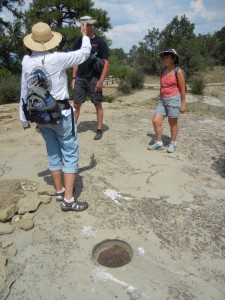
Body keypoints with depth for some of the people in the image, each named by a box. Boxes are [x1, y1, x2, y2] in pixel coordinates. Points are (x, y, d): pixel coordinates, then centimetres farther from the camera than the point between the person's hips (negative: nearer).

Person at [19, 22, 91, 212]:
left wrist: (24, 118, 16)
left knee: (53, 153, 17)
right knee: (70, 153, 2)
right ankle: (68, 199, 1)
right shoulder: (57, 59, -14)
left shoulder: (27, 62, 0)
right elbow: (84, 53, -2)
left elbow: (24, 92, 7)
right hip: (61, 113, -5)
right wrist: (85, 35, 18)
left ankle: (60, 191, 28)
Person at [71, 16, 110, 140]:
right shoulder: (78, 41, 9)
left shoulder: (99, 42, -3)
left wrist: (101, 80, -12)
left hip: (94, 78, -3)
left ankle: (99, 130, 12)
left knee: (98, 104, 3)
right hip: (80, 78, 4)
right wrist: (74, 78, 6)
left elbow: (106, 63, -4)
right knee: (76, 104, 3)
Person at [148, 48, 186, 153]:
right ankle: (158, 142, 15)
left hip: (174, 99, -6)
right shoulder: (163, 71, 9)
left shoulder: (178, 71, -8)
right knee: (155, 121, -1)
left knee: (172, 123, 6)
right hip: (162, 100, 6)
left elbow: (182, 89, -7)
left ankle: (173, 143, 24)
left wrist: (183, 104, -8)